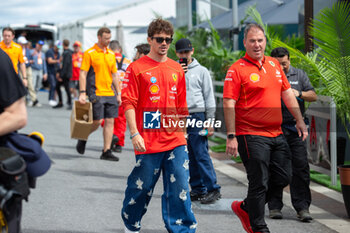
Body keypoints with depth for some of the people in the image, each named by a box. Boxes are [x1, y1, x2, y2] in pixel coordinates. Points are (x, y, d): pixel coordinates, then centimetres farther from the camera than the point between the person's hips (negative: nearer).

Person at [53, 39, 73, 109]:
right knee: (57, 86, 11)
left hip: (66, 74, -10)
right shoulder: (65, 52, 13)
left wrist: (61, 75, -21)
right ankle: (60, 102, 16)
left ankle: (69, 104, 2)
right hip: (63, 74, 10)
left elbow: (65, 65, -21)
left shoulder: (67, 53, -16)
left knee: (67, 88, -5)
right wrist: (59, 73, 24)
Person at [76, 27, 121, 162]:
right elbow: (83, 74, -7)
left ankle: (106, 152, 5)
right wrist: (82, 93, -14)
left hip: (110, 94, 6)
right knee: (97, 121, -5)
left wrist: (118, 94, 14)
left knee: (110, 121, 1)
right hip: (96, 94, -6)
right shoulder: (89, 53, -4)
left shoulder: (111, 54, 13)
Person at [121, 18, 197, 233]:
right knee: (142, 185, 6)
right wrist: (134, 133, -15)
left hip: (175, 141, 4)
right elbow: (129, 103, -7)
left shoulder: (177, 69, 12)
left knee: (180, 187, 0)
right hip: (148, 140, -4)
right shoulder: (137, 68, -2)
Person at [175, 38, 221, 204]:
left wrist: (210, 121, -4)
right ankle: (198, 189, 14)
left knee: (201, 154, -10)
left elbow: (209, 97, 2)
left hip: (197, 115, -4)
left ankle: (212, 189, -5)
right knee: (189, 157, 7)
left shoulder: (201, 71, 3)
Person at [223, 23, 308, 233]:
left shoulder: (274, 64, 12)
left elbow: (287, 93, 19)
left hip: (276, 134, 7)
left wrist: (300, 120, 14)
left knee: (283, 178, 11)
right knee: (259, 183, -2)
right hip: (251, 135, -7)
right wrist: (231, 136, -18)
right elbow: (229, 104, -13)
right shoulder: (237, 69, -9)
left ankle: (245, 208, 27)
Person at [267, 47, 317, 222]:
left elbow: (313, 96, 9)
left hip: (295, 128, 1)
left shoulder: (299, 75, 13)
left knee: (300, 167, -4)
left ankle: (302, 207, 0)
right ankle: (275, 206, 10)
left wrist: (299, 94, -10)